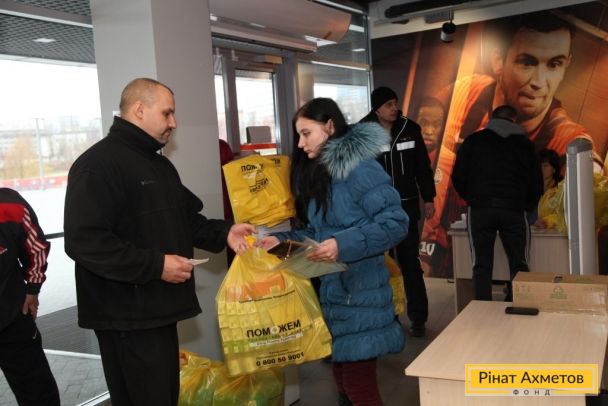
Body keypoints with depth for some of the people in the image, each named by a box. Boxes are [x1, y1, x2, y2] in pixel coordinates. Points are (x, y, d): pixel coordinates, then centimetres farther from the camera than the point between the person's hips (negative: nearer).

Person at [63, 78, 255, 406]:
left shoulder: (160, 164, 17)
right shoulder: (98, 163, -16)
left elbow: (185, 219, 23)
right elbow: (84, 241, -26)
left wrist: (223, 233, 4)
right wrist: (155, 265, -25)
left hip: (158, 309, 10)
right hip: (128, 316, -10)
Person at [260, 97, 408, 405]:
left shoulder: (358, 167, -14)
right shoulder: (316, 174, 13)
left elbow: (395, 222, -19)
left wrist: (344, 245, -28)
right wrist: (281, 239, 2)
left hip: (358, 292, -8)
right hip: (331, 289, 9)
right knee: (343, 379, 16)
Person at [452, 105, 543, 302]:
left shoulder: (473, 140, 11)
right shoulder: (524, 143, 14)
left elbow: (458, 177, 8)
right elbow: (537, 182, 15)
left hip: (480, 209, 0)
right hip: (513, 209, 0)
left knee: (481, 265, 3)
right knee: (518, 265, 7)